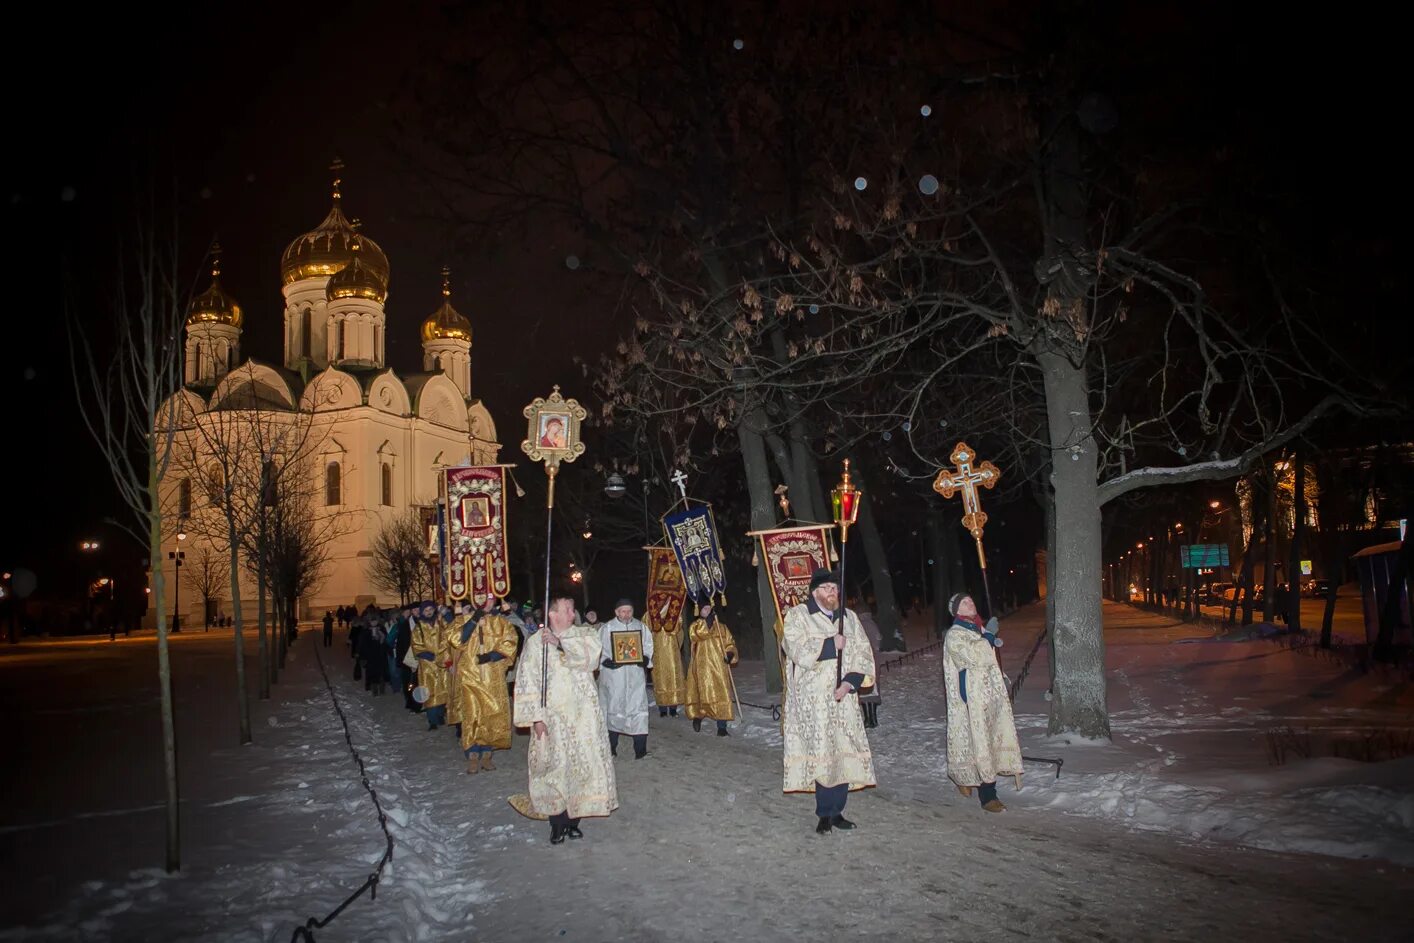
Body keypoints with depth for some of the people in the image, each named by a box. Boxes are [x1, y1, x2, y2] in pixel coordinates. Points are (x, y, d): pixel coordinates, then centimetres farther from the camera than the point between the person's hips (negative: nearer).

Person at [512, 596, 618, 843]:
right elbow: (528, 681, -3)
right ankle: (557, 823, 12)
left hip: (582, 715, 1)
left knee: (583, 763, 1)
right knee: (554, 766, 0)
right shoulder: (535, 642, 0)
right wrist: (536, 716, -10)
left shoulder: (584, 634, 5)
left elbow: (590, 654, -17)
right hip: (552, 715, -1)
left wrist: (560, 643, -22)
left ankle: (574, 820, 14)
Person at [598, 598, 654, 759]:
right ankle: (611, 745, 18)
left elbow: (648, 645, 10)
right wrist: (606, 661, -18)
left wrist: (645, 658, -9)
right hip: (613, 673, -2)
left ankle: (640, 747, 0)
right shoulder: (606, 628, -1)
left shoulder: (641, 627, 6)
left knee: (638, 707, -3)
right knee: (613, 708, 5)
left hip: (635, 674, 2)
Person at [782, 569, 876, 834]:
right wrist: (832, 644, -10)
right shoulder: (797, 616, 1)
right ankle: (825, 815, -1)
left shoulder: (848, 618, 13)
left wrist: (849, 682, -8)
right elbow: (798, 651, -14)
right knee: (821, 752, -9)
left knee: (843, 752, 2)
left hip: (843, 698, 4)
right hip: (813, 699, -4)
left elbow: (863, 655, 7)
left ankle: (837, 811, 11)